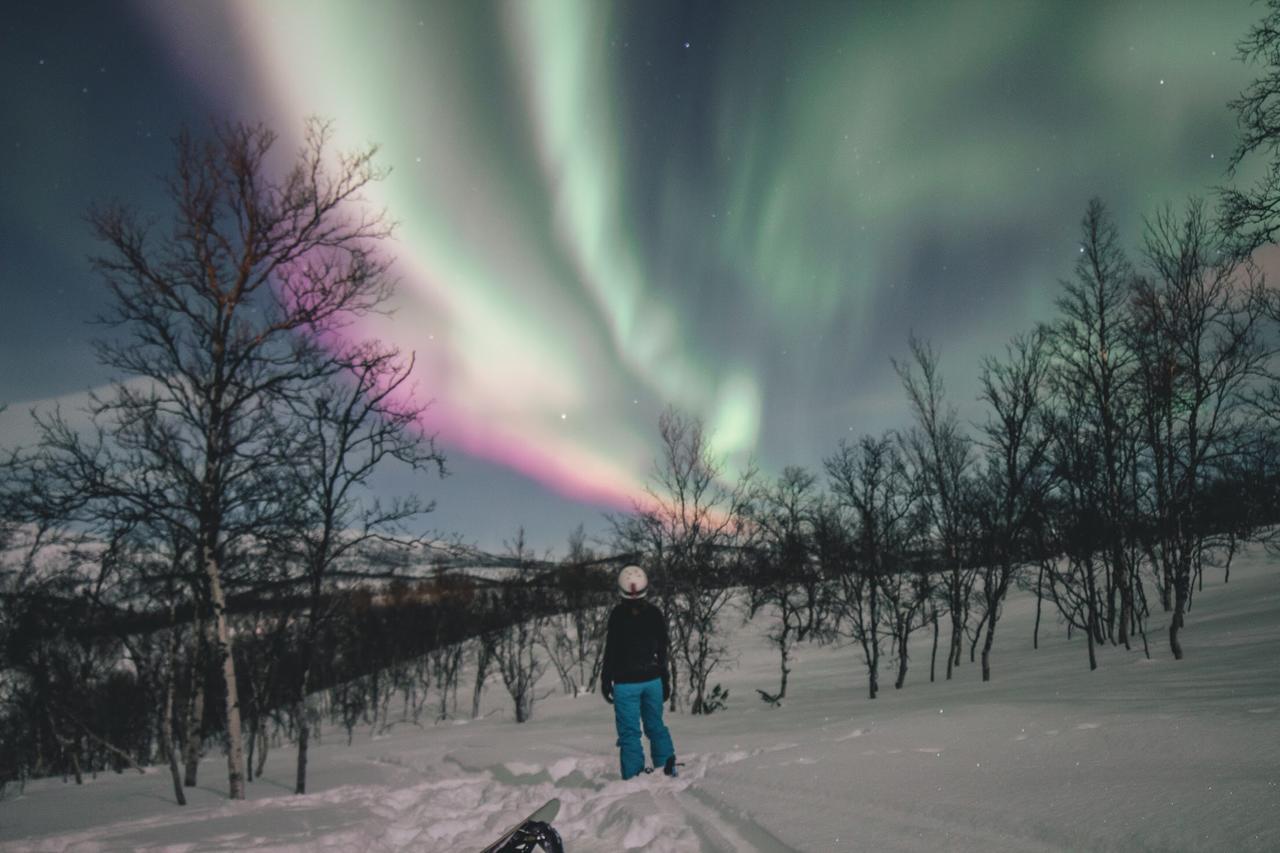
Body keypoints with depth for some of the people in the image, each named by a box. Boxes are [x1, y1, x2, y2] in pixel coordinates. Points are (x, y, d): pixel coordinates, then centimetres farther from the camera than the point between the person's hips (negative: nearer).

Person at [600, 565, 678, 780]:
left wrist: (605, 681, -1)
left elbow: (611, 652, -11)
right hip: (652, 680, 5)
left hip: (626, 683, -4)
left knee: (629, 732, 2)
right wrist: (665, 681, 20)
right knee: (656, 726, 17)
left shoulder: (618, 614, -14)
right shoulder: (655, 614, 2)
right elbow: (663, 652, 11)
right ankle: (668, 769, 17)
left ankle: (633, 777, 0)